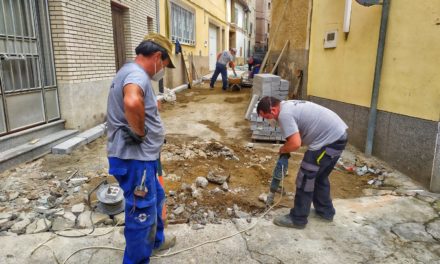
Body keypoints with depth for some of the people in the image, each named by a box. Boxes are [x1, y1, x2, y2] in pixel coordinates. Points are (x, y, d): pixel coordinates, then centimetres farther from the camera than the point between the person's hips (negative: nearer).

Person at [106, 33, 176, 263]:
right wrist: (140, 132, -27)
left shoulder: (132, 71, 14)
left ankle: (156, 239, 48)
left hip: (140, 155, 11)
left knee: (156, 197, 27)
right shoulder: (137, 74, -21)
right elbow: (132, 102, -44)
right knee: (142, 213, 4)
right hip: (134, 158, -11)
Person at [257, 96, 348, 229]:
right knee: (320, 176, 23)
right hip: (339, 135, 10)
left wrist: (283, 150, -4)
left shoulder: (284, 114, -17)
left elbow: (295, 143, -23)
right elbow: (299, 137, 21)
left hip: (330, 139, -10)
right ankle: (325, 211, 36)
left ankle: (297, 219, 10)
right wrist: (287, 148, 10)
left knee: (305, 178, -1)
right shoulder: (288, 105, 15)